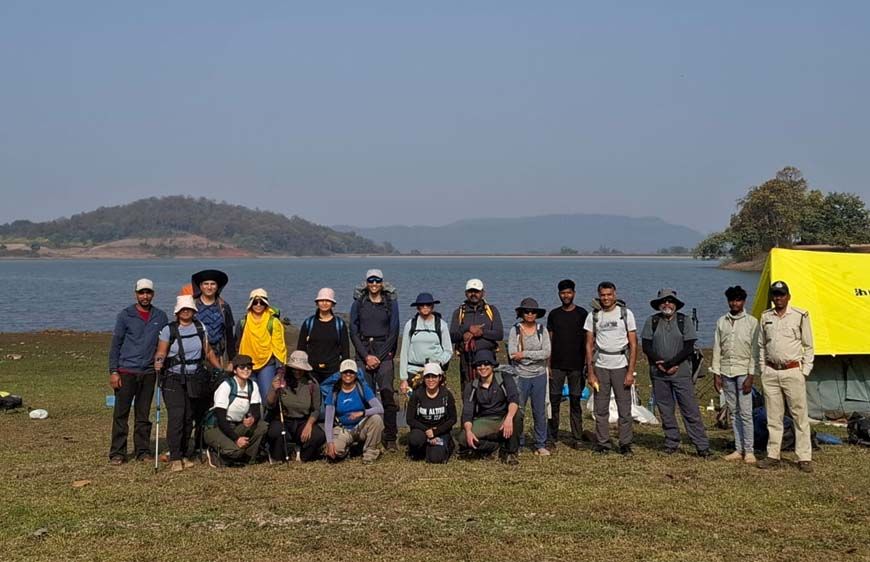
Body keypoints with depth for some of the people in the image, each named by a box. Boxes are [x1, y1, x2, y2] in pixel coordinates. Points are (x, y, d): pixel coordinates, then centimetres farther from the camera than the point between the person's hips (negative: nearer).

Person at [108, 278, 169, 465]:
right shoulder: (125, 315, 1)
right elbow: (115, 345, 0)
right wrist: (113, 371, -6)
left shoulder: (160, 317, 8)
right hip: (126, 372, -2)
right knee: (121, 414, -1)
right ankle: (117, 453, 4)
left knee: (144, 415, 9)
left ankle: (143, 450, 15)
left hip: (149, 372, 2)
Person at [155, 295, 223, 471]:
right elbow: (161, 352, -6)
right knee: (176, 416, -13)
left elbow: (208, 352, 13)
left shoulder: (200, 328, 7)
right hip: (173, 379, -3)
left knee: (189, 417, 5)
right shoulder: (169, 330, -3)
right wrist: (158, 361, -28)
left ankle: (184, 455, 15)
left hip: (195, 379, 4)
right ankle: (175, 458, -10)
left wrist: (222, 369, 8)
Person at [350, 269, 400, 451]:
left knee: (387, 394, -11)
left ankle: (390, 438, -8)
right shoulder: (358, 303, 8)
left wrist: (379, 358, -6)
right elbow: (353, 332, 5)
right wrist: (366, 356, -5)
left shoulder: (391, 302, 5)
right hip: (363, 351, 2)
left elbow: (394, 332, 1)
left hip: (384, 352, -1)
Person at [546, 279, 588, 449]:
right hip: (557, 365, 2)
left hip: (576, 365, -2)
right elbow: (549, 341, 8)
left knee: (575, 402, 3)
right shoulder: (554, 314, 8)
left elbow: (587, 341, 3)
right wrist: (548, 364, 1)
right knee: (554, 401, 1)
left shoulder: (582, 314, 2)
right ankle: (551, 438, 7)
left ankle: (577, 439, 9)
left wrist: (587, 364, -3)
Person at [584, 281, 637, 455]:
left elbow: (633, 345, 0)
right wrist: (590, 373, -1)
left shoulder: (626, 313, 2)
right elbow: (589, 346, 6)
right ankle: (602, 444, 11)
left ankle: (625, 444, 8)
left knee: (625, 409, -1)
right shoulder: (593, 316, 5)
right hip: (600, 367, 1)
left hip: (621, 366, -1)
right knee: (601, 409, 2)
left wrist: (630, 371, -7)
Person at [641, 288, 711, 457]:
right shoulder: (652, 321, 7)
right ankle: (671, 443, 17)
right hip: (658, 374, 2)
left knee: (691, 409, -4)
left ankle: (702, 446, -1)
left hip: (681, 372, -2)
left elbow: (689, 347, -3)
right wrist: (658, 363, -10)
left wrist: (671, 363, -12)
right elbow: (646, 347, 4)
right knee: (665, 410, 7)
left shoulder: (684, 321, 3)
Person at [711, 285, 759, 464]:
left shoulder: (751, 322, 0)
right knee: (734, 412, 7)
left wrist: (750, 376, -10)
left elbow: (754, 351, -4)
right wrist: (716, 374, 3)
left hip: (743, 371, -4)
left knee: (745, 412, -6)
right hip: (726, 372, 4)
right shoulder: (721, 322, 10)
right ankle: (738, 449, 12)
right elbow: (717, 349, 10)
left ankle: (749, 451, -1)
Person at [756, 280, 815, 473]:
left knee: (800, 415, -3)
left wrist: (805, 371, -3)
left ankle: (804, 458, 1)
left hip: (793, 372, -3)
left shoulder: (800, 315, 0)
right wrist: (763, 370, 9)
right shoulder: (765, 317, 10)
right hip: (770, 372, 3)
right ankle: (773, 456, 13)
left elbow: (808, 346, 3)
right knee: (773, 417, 7)